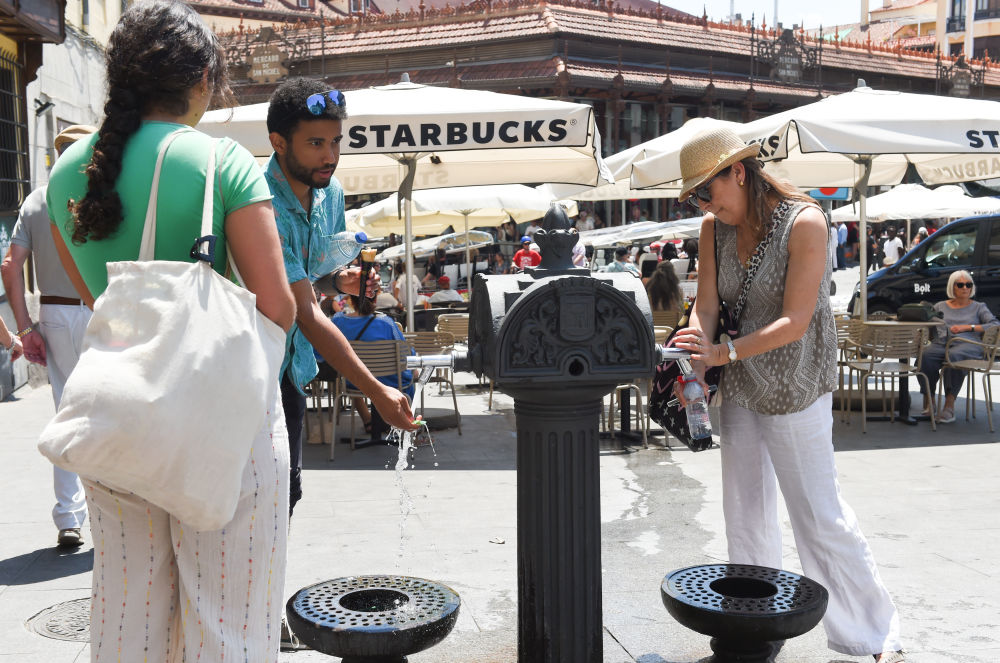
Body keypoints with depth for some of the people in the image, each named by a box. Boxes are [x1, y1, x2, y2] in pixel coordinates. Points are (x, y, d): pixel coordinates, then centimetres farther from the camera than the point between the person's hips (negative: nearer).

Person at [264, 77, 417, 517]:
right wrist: (375, 391, -31)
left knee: (285, 488, 11)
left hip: (288, 363, 7)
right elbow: (306, 314, -30)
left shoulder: (330, 193, -1)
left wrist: (342, 278, -8)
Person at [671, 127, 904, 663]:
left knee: (820, 515, -1)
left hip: (795, 390, -6)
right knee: (745, 518, 13)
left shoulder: (804, 222, -17)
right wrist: (694, 365, -20)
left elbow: (795, 322, -22)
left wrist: (722, 353, -29)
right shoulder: (715, 227, 1)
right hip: (740, 390, 6)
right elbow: (706, 305, -3)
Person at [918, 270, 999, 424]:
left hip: (968, 345, -2)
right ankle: (928, 400, -30)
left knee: (953, 355, -40)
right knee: (926, 354, -35)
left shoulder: (979, 307, 20)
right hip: (941, 344, 2)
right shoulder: (940, 306, 26)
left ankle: (949, 405, -40)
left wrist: (968, 327, -5)